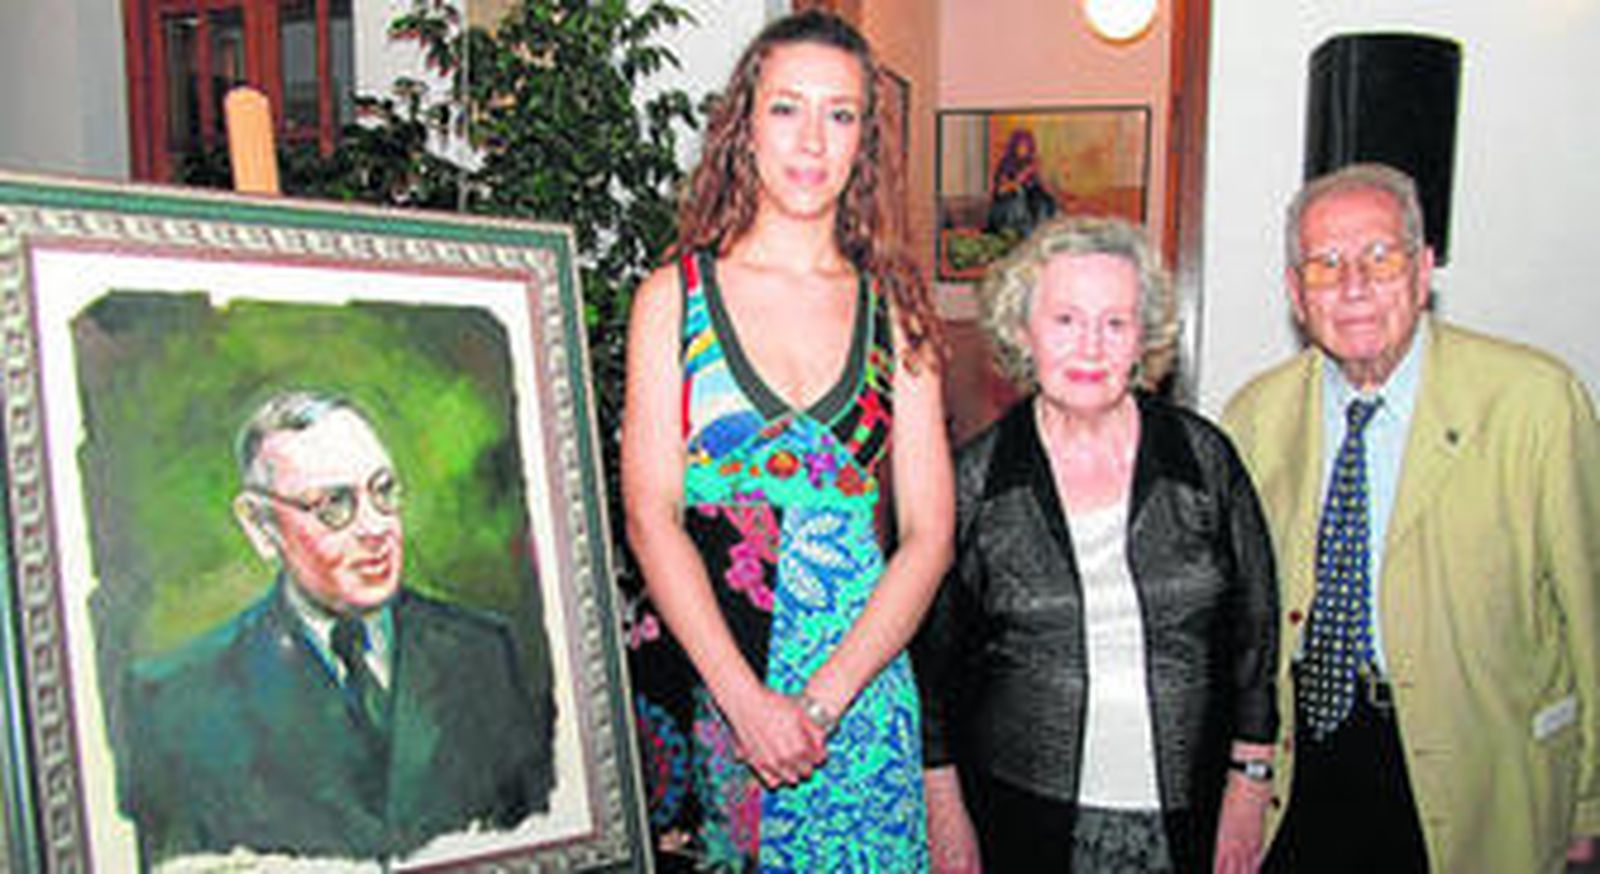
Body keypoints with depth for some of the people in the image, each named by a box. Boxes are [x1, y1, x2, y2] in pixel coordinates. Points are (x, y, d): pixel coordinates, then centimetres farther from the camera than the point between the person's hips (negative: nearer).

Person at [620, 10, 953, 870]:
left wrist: (821, 702, -11)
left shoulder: (894, 310, 5)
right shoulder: (675, 296, 1)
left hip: (859, 682, 2)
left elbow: (927, 535, 0)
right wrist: (747, 700, -15)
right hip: (700, 676, -1)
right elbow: (650, 517, -6)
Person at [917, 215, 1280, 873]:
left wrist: (1248, 788, 3)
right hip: (1021, 815, -1)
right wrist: (946, 814, 0)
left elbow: (1255, 633, 4)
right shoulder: (974, 480, -6)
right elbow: (932, 658, 0)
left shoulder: (1205, 459, -2)